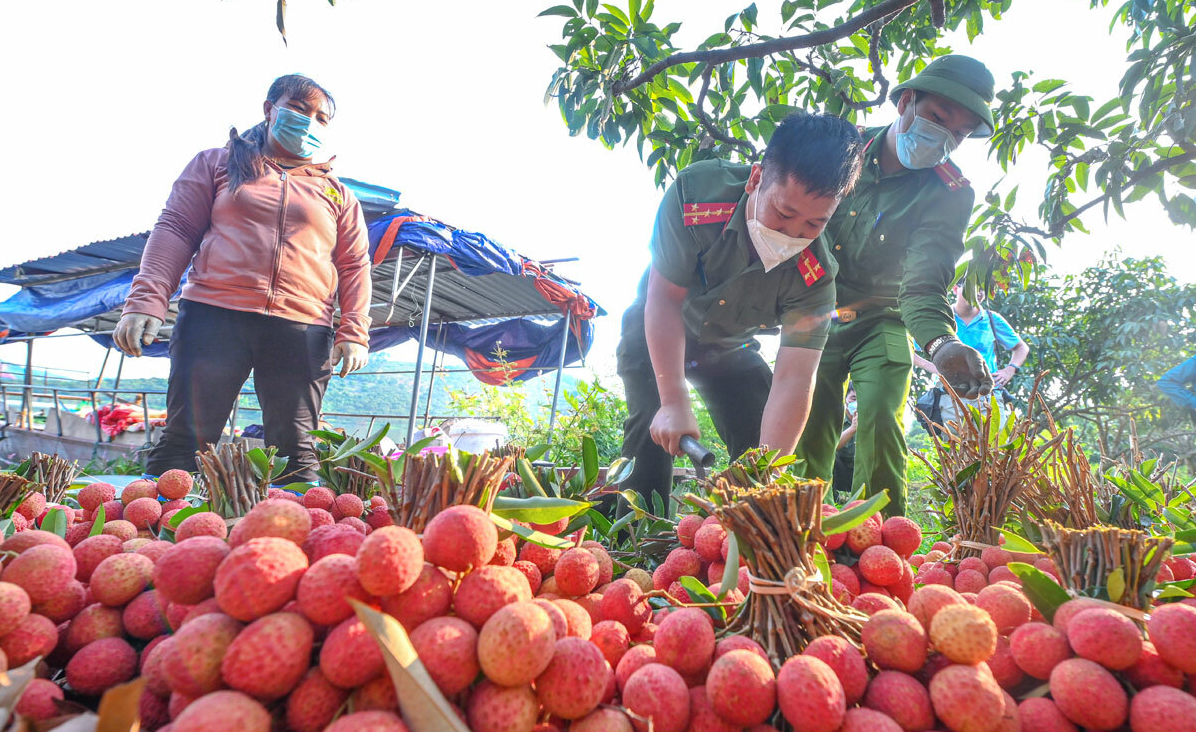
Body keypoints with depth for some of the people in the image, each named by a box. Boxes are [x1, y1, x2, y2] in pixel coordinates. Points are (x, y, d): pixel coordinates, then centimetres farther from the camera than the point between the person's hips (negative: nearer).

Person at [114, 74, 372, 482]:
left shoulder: (337, 194, 19)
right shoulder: (218, 164, 17)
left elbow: (354, 266, 14)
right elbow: (175, 230, 10)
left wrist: (354, 333, 0)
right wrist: (147, 302, -4)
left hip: (302, 330, 1)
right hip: (214, 315, 0)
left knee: (295, 452, -2)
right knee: (185, 440, -6)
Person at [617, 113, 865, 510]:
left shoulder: (815, 276, -29)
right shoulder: (697, 191, -34)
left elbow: (793, 377, -32)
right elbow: (665, 299, -30)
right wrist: (675, 402, -35)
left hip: (729, 348, 2)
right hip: (655, 336, -2)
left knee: (763, 436, -4)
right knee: (653, 430, -18)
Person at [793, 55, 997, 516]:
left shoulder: (949, 194, -12)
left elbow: (924, 282, -25)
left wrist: (941, 341, -47)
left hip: (881, 323, -1)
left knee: (880, 423, -17)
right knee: (807, 430, -3)